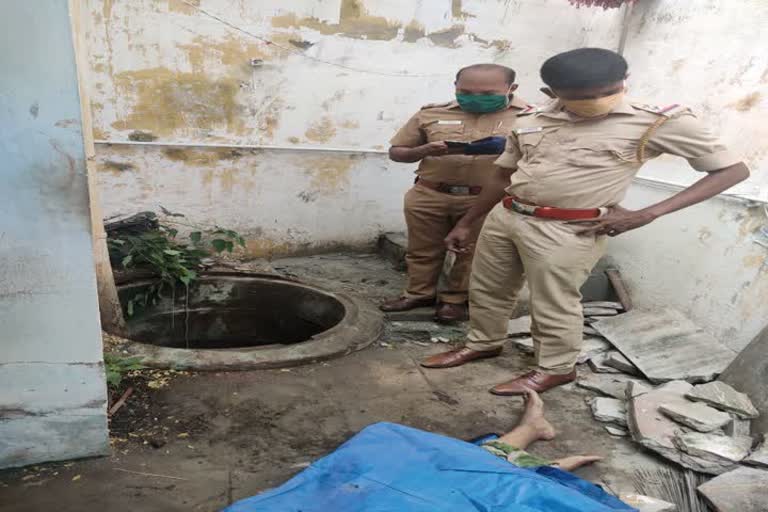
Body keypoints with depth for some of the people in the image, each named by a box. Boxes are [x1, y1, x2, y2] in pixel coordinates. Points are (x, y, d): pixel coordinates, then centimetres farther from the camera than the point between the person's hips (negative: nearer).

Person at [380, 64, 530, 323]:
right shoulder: (431, 114, 4)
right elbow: (396, 152, 9)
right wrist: (424, 151, -13)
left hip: (488, 201, -2)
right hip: (428, 196, 3)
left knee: (473, 253, 9)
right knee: (423, 250, 14)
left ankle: (455, 300, 27)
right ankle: (419, 293, 32)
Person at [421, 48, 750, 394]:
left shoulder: (660, 122, -12)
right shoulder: (532, 120, 2)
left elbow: (733, 170, -9)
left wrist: (646, 215, -17)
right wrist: (466, 223, 15)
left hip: (566, 232, -5)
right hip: (504, 216, 6)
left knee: (554, 306, 8)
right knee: (486, 290, 18)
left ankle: (556, 368, 33)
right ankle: (483, 343, 42)